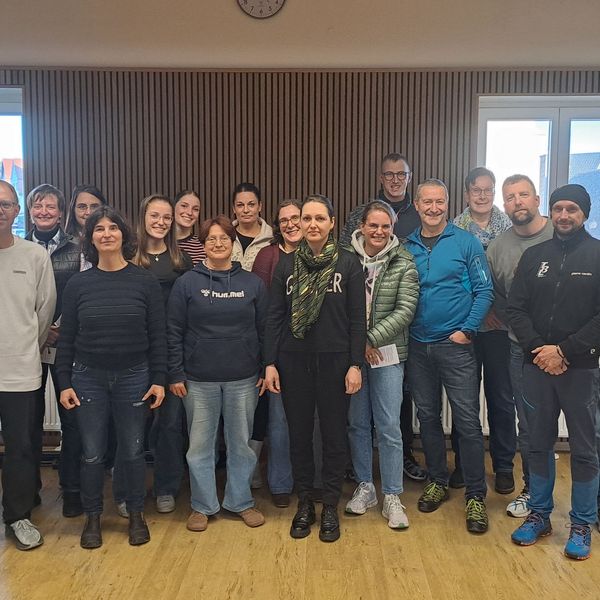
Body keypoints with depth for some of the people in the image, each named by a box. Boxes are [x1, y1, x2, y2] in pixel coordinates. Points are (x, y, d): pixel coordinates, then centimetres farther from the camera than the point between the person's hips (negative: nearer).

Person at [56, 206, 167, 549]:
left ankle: (137, 515, 28)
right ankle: (92, 517, 27)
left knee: (133, 451, 9)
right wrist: (64, 383, 1)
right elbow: (66, 337, 4)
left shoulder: (145, 281, -3)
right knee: (92, 453, 7)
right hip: (88, 378, 1)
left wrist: (158, 379, -5)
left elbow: (158, 334, -2)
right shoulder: (78, 284, 0)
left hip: (133, 378, -1)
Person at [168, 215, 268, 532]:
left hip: (243, 380, 1)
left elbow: (264, 329, 6)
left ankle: (241, 501, 28)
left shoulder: (252, 283, 4)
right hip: (199, 380, -1)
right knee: (200, 445, 8)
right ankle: (202, 505, 24)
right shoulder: (186, 283, 0)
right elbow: (174, 332, 0)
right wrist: (175, 374, -5)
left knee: (241, 443, 11)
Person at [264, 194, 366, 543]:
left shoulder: (348, 264, -1)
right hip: (294, 361, 2)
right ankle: (305, 504, 26)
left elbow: (358, 318, -2)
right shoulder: (286, 264, 5)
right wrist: (270, 363, 1)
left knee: (334, 434, 6)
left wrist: (356, 364, -7)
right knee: (299, 433, 10)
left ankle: (331, 508, 22)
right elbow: (275, 316, 6)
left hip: (334, 361, -2)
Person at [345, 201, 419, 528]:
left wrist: (372, 340, -13)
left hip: (387, 353, -1)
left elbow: (405, 310, -8)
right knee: (357, 423, 12)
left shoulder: (404, 263, -2)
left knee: (389, 426, 1)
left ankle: (392, 497, 14)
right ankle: (364, 486, 28)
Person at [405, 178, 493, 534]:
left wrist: (467, 330, -12)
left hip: (456, 345, -4)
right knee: (428, 417, 13)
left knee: (467, 421, -2)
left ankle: (476, 496, 11)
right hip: (418, 345, 4)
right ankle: (438, 482, 30)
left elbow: (484, 290, -5)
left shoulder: (467, 242, -3)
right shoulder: (407, 247, 7)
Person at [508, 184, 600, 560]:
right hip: (537, 365, 3)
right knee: (539, 444, 12)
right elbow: (516, 308, 4)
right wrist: (538, 349, -10)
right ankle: (539, 515, 27)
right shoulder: (534, 255, 8)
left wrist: (563, 351, -15)